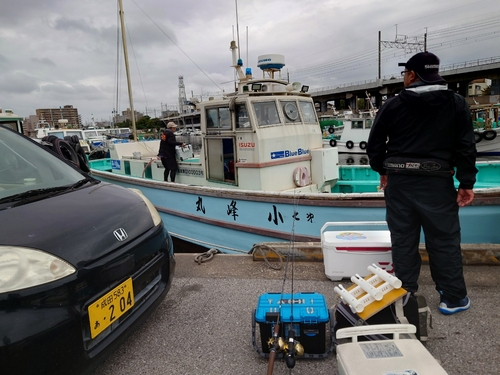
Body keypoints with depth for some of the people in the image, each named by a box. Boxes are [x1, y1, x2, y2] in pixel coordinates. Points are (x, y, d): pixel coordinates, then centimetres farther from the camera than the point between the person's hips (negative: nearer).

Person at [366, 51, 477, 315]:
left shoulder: (394, 105, 1)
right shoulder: (456, 103, 4)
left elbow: (375, 143, 4)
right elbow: (466, 146, 0)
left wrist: (382, 170, 18)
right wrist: (466, 183, 3)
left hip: (399, 180, 1)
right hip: (437, 180, 0)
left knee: (403, 239, 9)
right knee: (444, 239, 9)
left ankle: (405, 295, 19)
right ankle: (453, 298, 17)